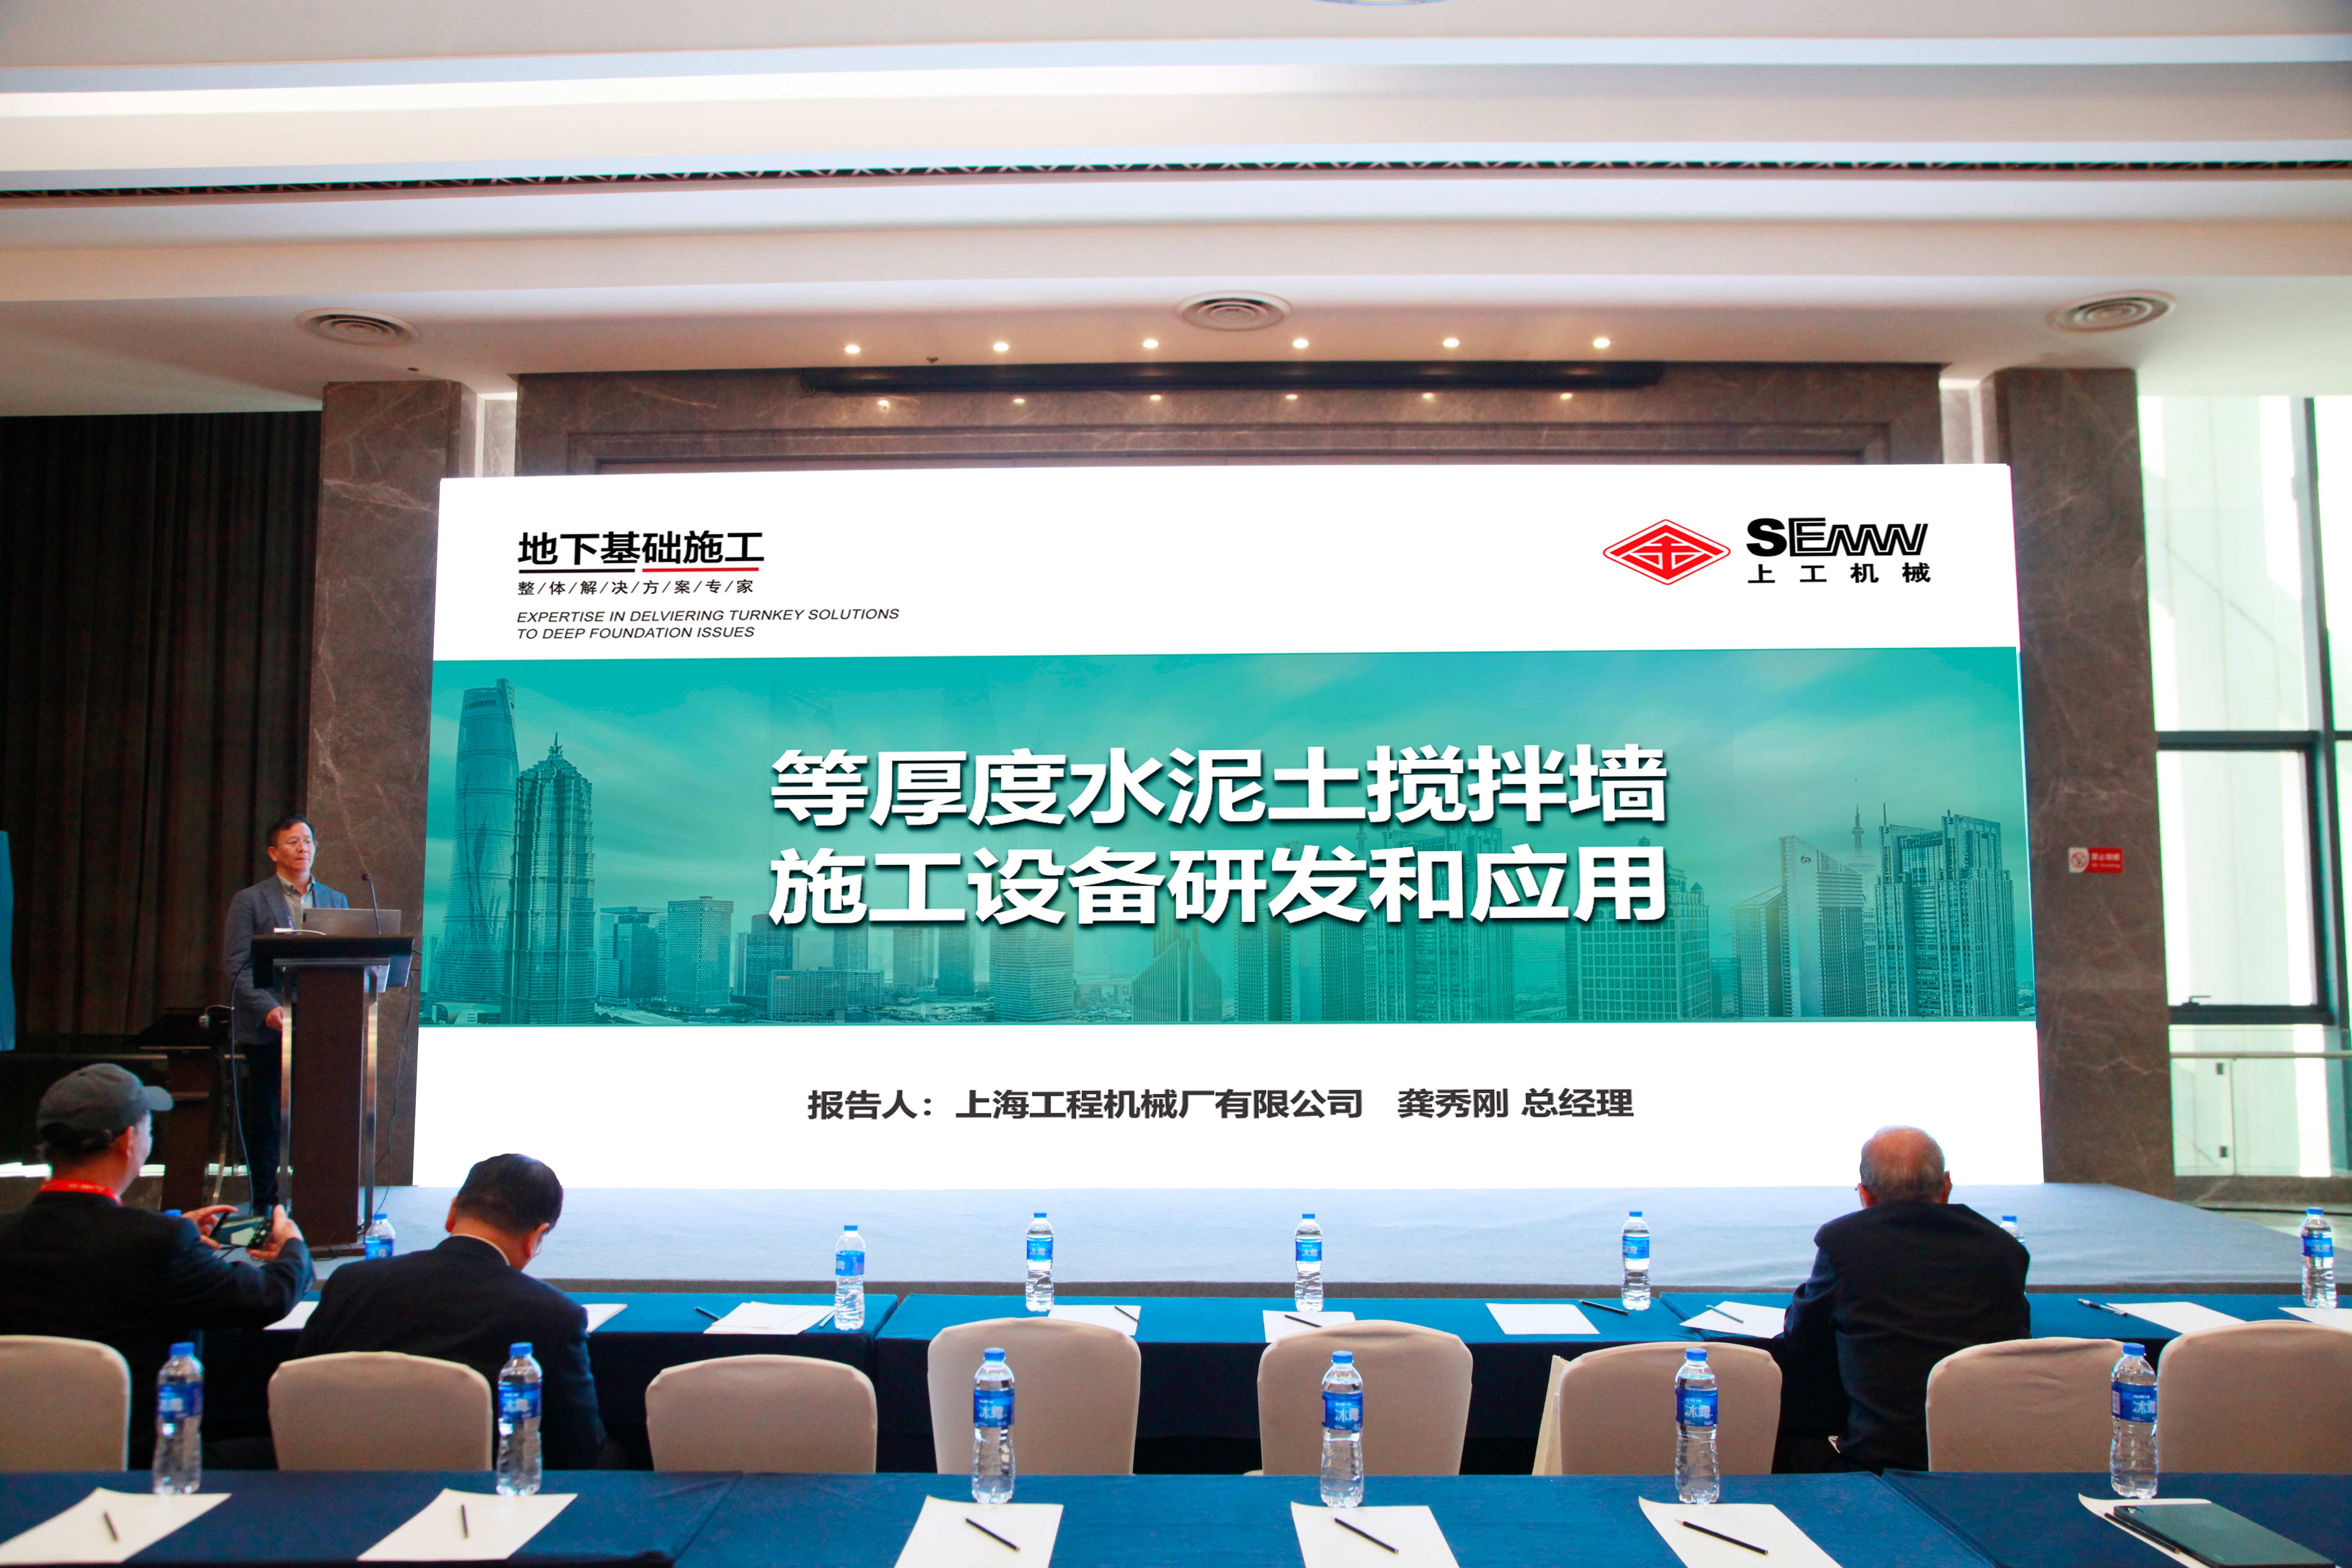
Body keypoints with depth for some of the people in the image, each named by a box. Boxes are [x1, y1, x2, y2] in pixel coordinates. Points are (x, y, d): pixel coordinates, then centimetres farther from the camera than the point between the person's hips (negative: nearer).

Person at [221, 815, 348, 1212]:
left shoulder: (336, 902, 14)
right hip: (266, 1031, -2)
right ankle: (265, 1206, 13)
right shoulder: (250, 900, 3)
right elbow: (237, 966, -4)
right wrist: (268, 1010, -17)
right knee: (265, 1121, 4)